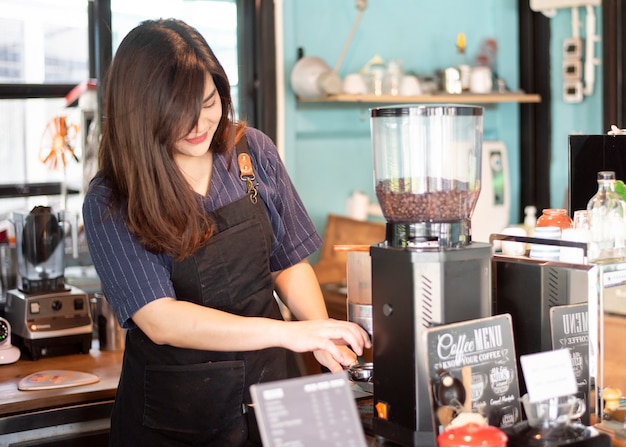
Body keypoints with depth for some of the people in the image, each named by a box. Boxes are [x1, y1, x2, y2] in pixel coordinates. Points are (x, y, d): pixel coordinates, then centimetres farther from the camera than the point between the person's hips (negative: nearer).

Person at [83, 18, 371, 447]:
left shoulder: (253, 151, -3)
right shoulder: (110, 203, -15)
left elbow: (289, 263, 4)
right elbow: (160, 320, -24)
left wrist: (324, 338, -14)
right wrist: (288, 333, -33)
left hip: (267, 388, 3)